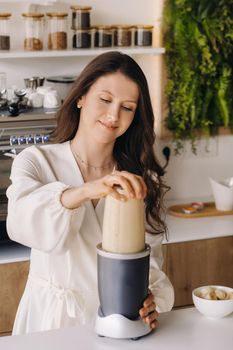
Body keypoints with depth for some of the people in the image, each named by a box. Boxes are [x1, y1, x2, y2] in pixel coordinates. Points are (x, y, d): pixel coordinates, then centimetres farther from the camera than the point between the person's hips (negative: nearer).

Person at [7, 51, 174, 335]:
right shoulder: (36, 161, -3)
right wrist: (84, 192, -39)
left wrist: (150, 300, -19)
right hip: (52, 315, -2)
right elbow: (21, 222, -23)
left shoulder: (140, 178, 8)